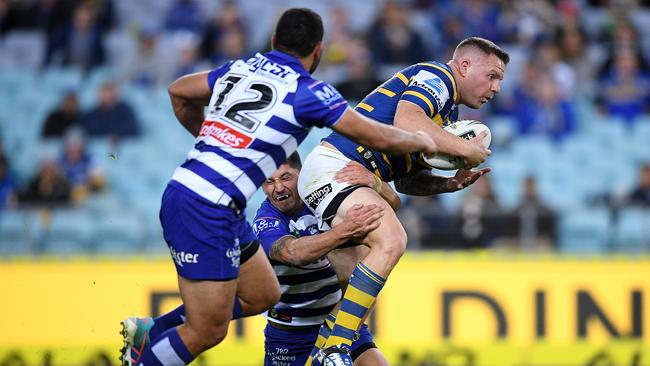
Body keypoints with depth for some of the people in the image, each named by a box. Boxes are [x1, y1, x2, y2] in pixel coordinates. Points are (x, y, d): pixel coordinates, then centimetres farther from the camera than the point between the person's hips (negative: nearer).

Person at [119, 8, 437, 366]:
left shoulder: (242, 68, 12)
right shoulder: (307, 91, -8)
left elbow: (178, 92, 28)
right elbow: (380, 138, -3)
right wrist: (421, 141, 16)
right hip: (206, 211, -9)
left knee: (263, 295, 19)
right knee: (206, 333, -3)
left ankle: (150, 332, 20)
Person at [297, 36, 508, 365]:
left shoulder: (447, 114, 24)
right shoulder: (437, 76, -5)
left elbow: (406, 180, 25)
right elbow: (405, 120, -26)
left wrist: (450, 184, 6)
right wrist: (466, 149, -16)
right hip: (332, 166, -11)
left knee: (355, 285, 13)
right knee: (391, 240, -27)